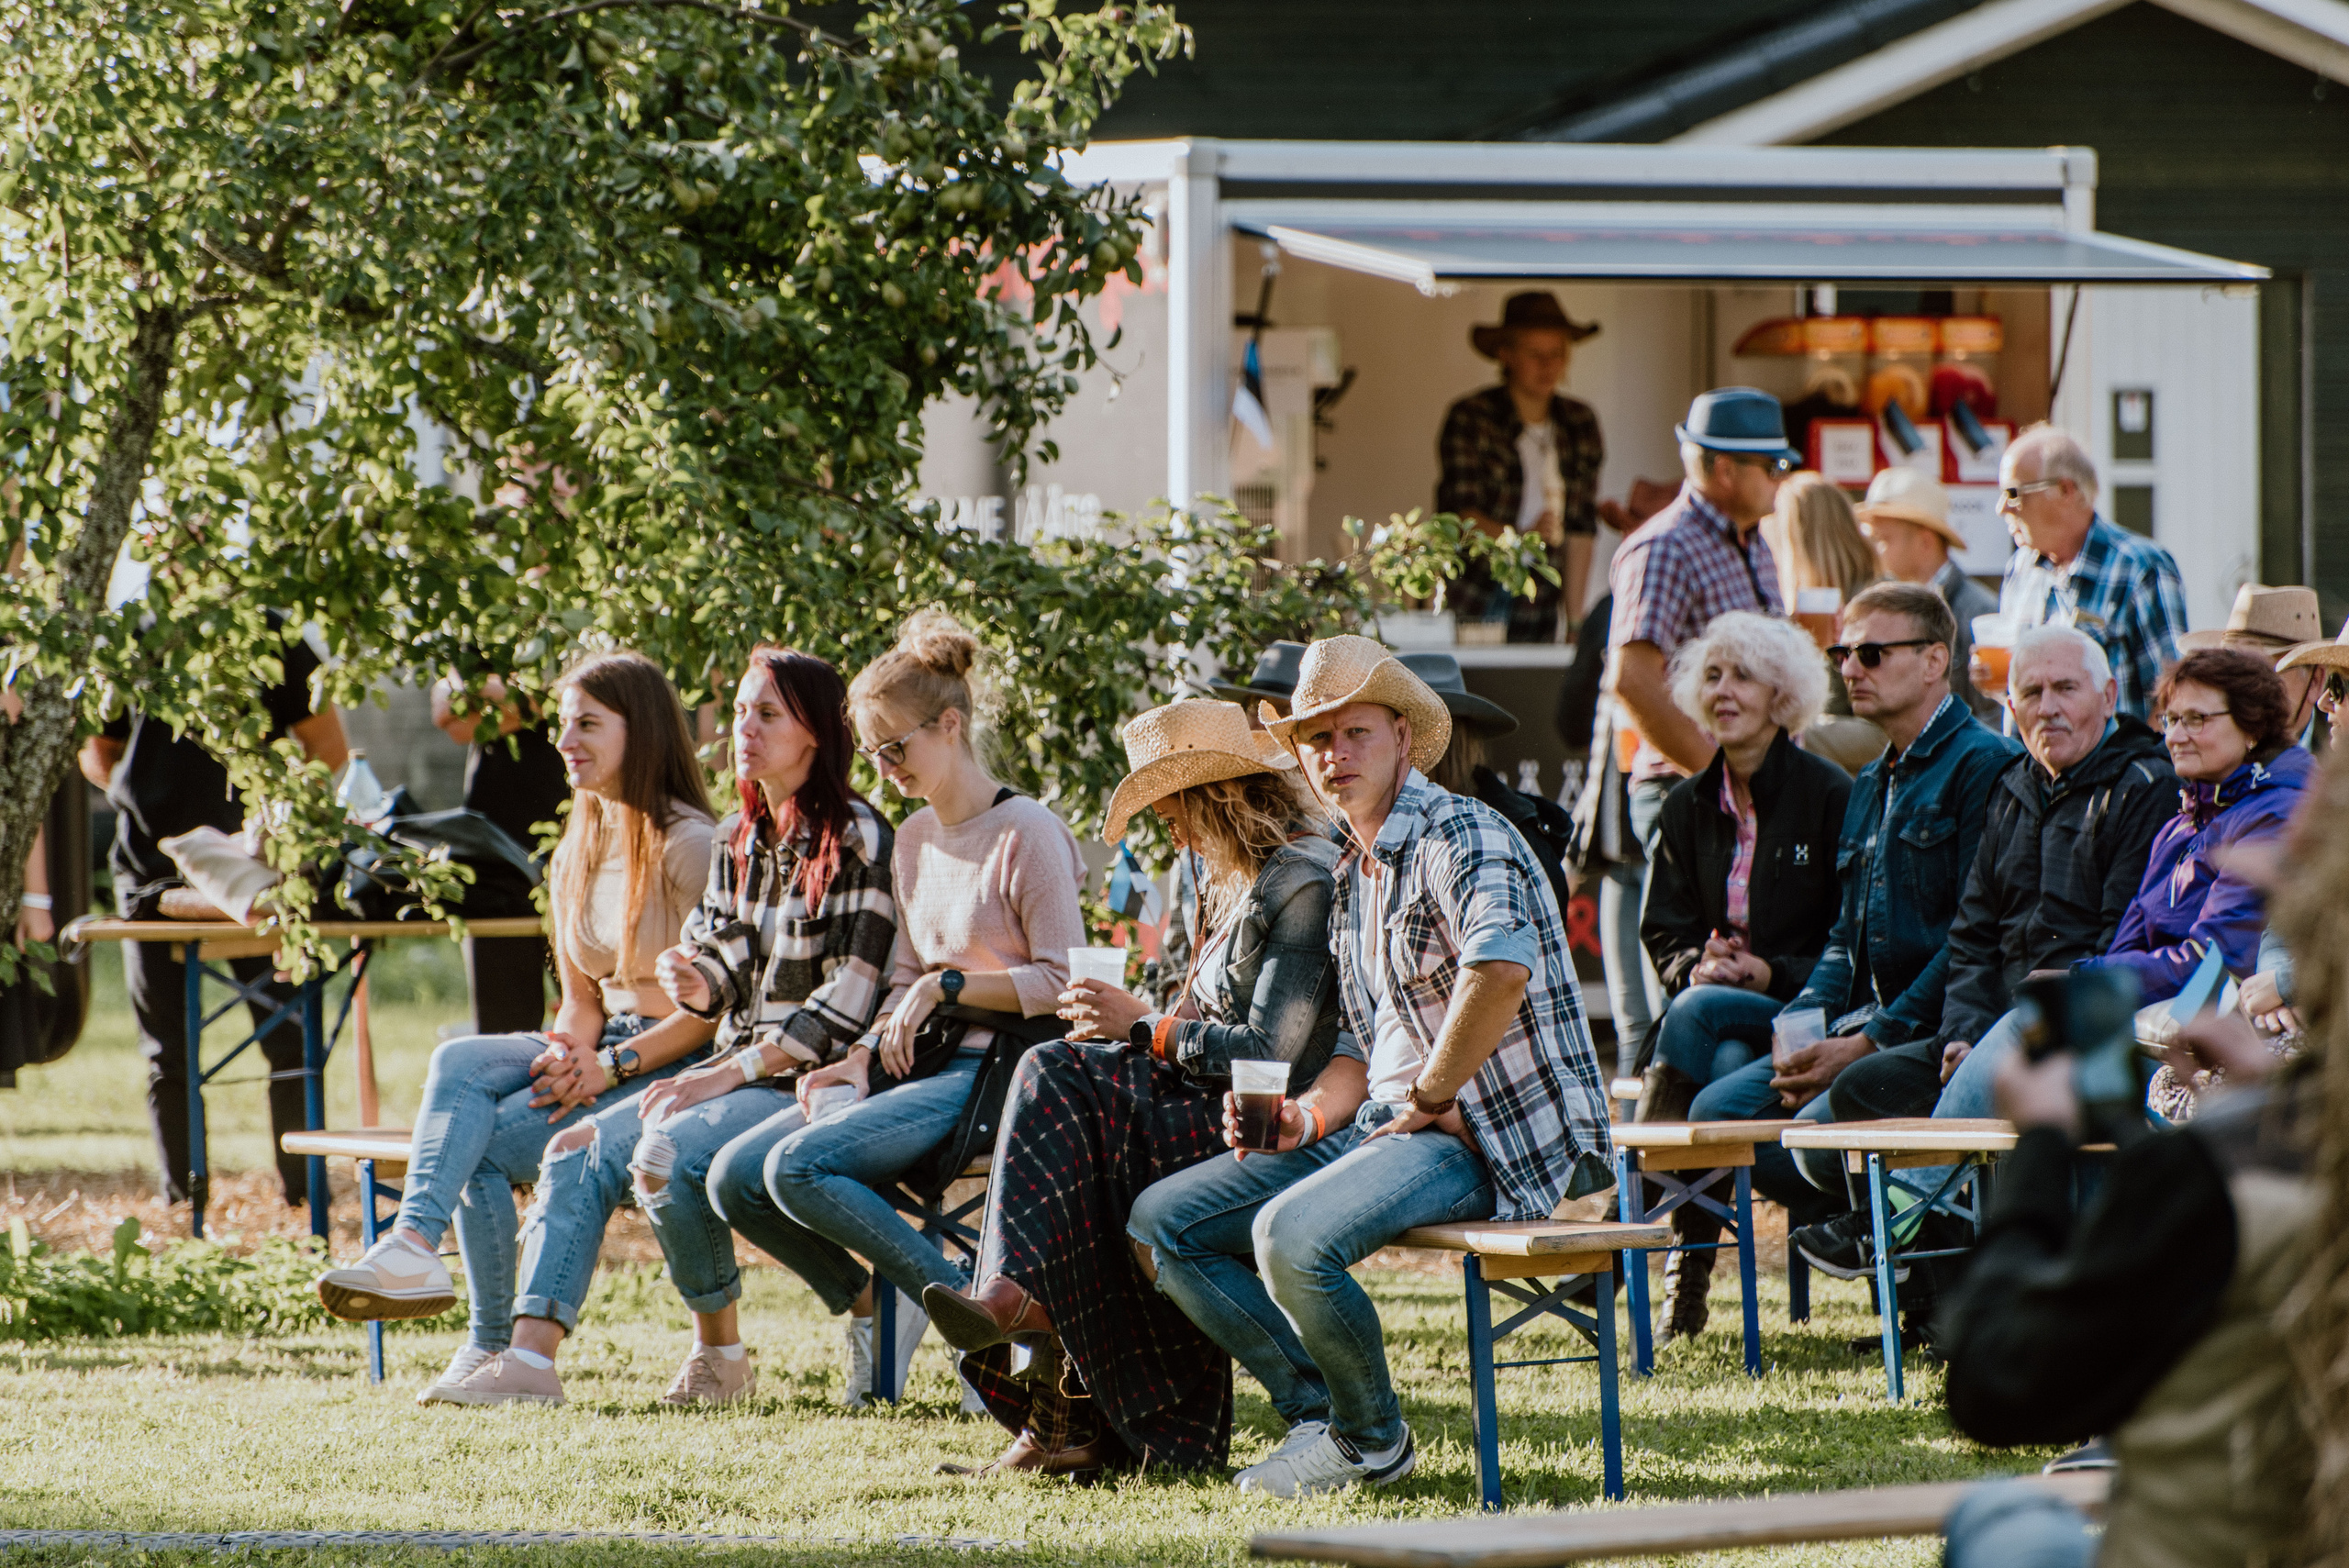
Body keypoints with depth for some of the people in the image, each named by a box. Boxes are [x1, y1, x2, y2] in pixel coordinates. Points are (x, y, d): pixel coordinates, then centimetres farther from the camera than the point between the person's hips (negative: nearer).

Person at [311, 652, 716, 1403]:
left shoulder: (688, 847, -9)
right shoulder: (576, 856, 17)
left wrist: (612, 1065, -19)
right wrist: (571, 1053, -7)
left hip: (681, 1063, -7)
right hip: (607, 1054, 7)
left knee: (486, 1143, -23)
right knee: (458, 1063, -21)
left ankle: (494, 1348, -22)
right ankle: (413, 1244, -38)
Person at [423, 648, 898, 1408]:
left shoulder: (856, 839, -9)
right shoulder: (737, 840, 17)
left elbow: (849, 999, -15)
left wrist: (729, 1073, -17)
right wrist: (697, 984, -6)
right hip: (735, 1072, 8)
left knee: (665, 1156, -31)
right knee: (577, 1150, -12)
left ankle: (721, 1352, -12)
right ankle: (531, 1357, -21)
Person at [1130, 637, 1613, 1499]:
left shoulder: (1458, 834, -12)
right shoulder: (1351, 877, 19)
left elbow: (1502, 966, -32)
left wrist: (1428, 1097, -22)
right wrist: (1307, 1118, 5)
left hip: (1491, 1137, -10)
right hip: (1388, 1128, 10)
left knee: (1291, 1235, -33)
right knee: (1161, 1220, 4)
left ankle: (1372, 1442, -8)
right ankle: (1320, 1406, 3)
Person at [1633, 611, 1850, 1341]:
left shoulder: (1829, 796, -3)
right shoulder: (1689, 807, 12)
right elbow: (1664, 932, 14)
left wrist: (1773, 975, -19)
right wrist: (1696, 967, -9)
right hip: (1719, 1018, 4)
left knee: (1698, 1014, -32)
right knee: (1723, 1064, -31)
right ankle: (1686, 1282, -31)